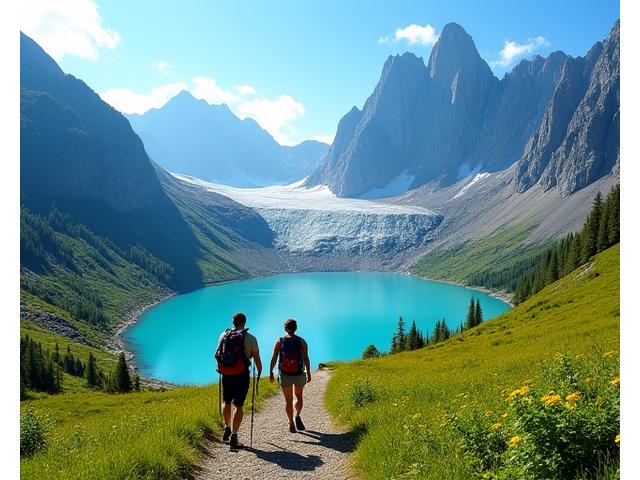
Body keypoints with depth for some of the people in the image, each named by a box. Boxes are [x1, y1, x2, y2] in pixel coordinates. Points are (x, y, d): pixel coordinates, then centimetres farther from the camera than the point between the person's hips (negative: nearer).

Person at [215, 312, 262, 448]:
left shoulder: (224, 335, 4)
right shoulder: (250, 338, -6)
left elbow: (217, 354, 15)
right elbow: (257, 358, -3)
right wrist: (259, 372, 14)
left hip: (226, 374, 3)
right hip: (242, 375, -3)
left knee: (226, 401, 23)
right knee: (238, 405, 2)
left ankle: (226, 428, 19)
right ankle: (233, 436, 0)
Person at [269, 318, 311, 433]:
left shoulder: (280, 341, -1)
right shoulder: (301, 341, -3)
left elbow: (274, 358, -4)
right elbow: (306, 358, -9)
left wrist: (271, 373, 3)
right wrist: (308, 373, -4)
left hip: (284, 375, 0)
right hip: (299, 374, 0)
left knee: (288, 400, 13)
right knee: (299, 397, 22)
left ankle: (291, 424, 8)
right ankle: (297, 417, 3)